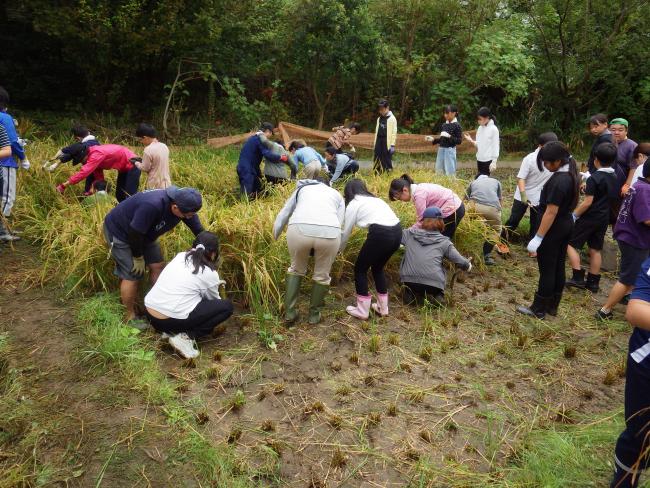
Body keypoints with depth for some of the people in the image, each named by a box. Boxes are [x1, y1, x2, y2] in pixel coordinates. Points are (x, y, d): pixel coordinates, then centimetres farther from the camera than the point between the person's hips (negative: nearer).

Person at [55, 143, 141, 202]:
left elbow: (83, 172, -33)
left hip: (132, 165, -10)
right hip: (124, 168, 10)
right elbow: (98, 176, 6)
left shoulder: (96, 154, -29)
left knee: (130, 196, -13)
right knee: (119, 195, 13)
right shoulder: (92, 154, 1)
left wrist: (63, 185, -31)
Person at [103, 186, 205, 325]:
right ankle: (130, 317, 9)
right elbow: (134, 233, -31)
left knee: (157, 266, 4)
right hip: (119, 231, -7)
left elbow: (200, 232, -9)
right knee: (132, 275, -8)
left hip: (143, 233, 7)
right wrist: (138, 258, -16)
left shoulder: (185, 204, -18)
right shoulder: (152, 206, -42)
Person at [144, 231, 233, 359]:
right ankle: (186, 337, -4)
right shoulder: (209, 273, -6)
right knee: (227, 306, 2)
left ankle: (171, 330, 13)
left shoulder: (180, 256, 10)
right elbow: (214, 300, 14)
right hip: (172, 320, -7)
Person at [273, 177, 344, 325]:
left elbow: (282, 216, 29)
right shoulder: (337, 195, 32)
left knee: (296, 269, 27)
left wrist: (274, 239, 39)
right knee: (322, 275, 22)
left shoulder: (301, 189, 34)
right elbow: (339, 224, 17)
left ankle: (289, 312, 29)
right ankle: (314, 314, 35)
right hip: (329, 232, 0)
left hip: (299, 230, 1)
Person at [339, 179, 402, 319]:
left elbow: (346, 232, 16)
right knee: (377, 267, 27)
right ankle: (383, 308, 33)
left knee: (360, 268, 14)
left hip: (381, 234, -7)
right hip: (397, 232, 7)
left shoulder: (353, 204, 10)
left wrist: (338, 250, 32)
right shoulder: (374, 199, 29)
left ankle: (362, 311, 18)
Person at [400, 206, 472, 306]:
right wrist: (468, 265, 30)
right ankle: (436, 294, 6)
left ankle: (412, 293, 8)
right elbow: (461, 262, 9)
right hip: (433, 283, -1)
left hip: (409, 280, 1)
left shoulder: (410, 233, 12)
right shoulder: (444, 242, 9)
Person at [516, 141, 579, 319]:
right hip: (566, 225, 9)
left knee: (547, 270, 2)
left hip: (553, 228, -9)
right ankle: (552, 306, 28)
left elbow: (551, 212, -26)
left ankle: (538, 309, 15)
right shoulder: (571, 174, 2)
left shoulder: (558, 181, -26)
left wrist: (538, 238, -23)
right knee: (559, 267, 16)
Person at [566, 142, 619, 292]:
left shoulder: (594, 178, -17)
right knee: (595, 249, 12)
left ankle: (578, 277, -3)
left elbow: (588, 202, -21)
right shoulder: (615, 178, 6)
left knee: (571, 244, 2)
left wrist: (574, 215, -11)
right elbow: (613, 198, 18)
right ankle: (593, 283, 17)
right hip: (604, 218, 8)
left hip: (590, 218, -7)